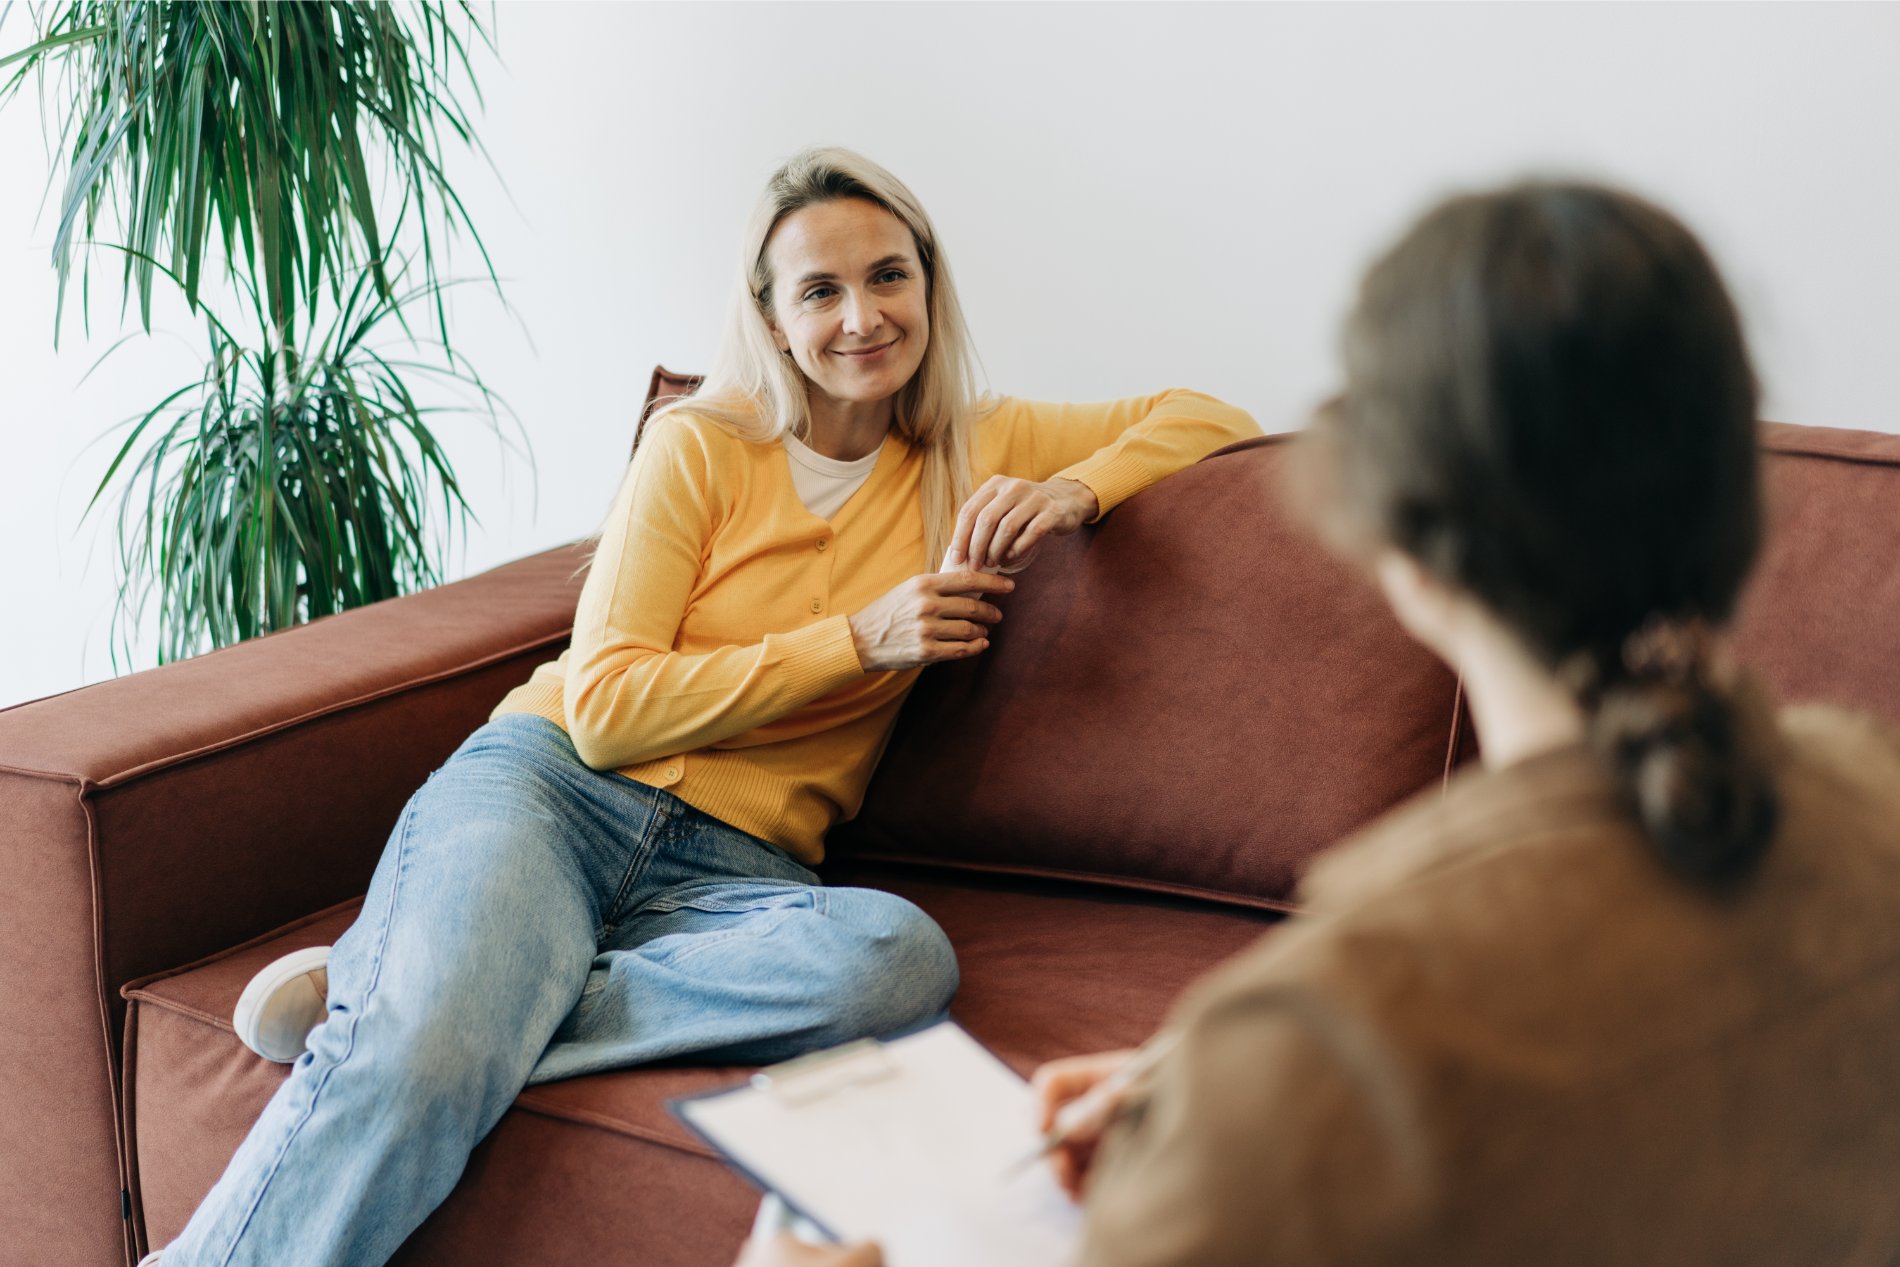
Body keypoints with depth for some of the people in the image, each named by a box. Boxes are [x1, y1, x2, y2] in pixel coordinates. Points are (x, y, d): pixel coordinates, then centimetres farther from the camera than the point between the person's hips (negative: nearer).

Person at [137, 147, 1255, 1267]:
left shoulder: (973, 452, 12)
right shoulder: (701, 447, 3)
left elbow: (1211, 418, 15)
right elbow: (605, 706, -4)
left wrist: (1076, 491, -6)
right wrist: (862, 638, -9)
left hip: (733, 869, 3)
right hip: (550, 790, -3)